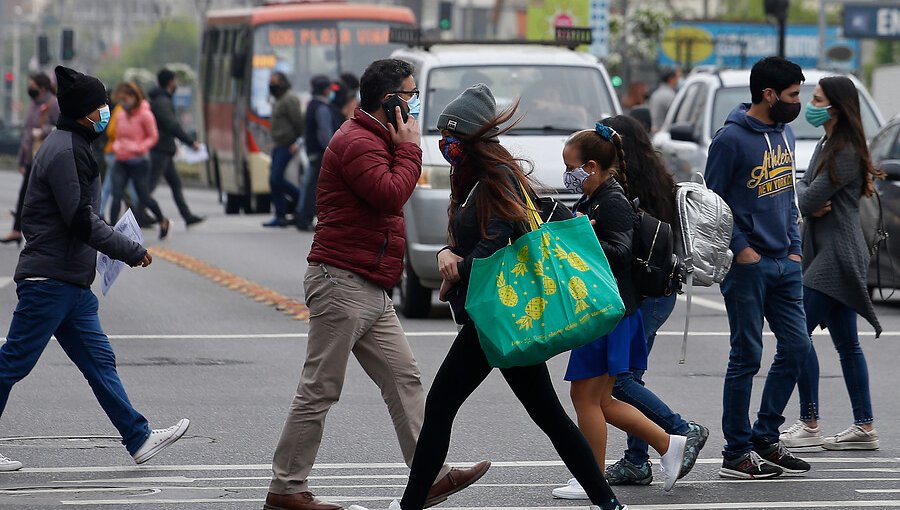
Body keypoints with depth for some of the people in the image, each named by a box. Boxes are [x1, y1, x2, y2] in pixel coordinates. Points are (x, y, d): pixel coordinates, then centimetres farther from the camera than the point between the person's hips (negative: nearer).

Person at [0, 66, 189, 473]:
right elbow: (81, 221, -21)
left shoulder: (74, 147, 16)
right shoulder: (63, 152, -16)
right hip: (50, 281, -10)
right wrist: (132, 252, -13)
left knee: (99, 361, 9)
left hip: (71, 282, 11)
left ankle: (139, 439, 10)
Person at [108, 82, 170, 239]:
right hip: (121, 161, 5)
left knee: (144, 197, 7)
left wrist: (139, 148, -18)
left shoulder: (145, 115, -9)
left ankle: (162, 221, 33)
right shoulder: (120, 116, 8)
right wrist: (116, 146, -2)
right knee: (116, 196, -7)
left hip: (139, 162, -5)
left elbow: (153, 137, -5)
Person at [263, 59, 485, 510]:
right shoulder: (356, 142, -14)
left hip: (371, 289, 11)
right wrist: (409, 147, -12)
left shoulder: (376, 139, 21)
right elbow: (393, 194, -23)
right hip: (342, 283, -11)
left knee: (404, 379, 6)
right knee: (320, 391, -6)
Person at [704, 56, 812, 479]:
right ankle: (737, 453, 5)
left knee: (795, 347, 7)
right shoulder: (731, 139, -12)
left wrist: (794, 247, 10)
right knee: (746, 357, -2)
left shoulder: (784, 134, 11)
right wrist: (741, 248, -13)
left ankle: (765, 439, 18)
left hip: (784, 263, 8)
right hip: (747, 266, -8)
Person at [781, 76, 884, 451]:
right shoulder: (827, 145, 17)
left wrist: (810, 202, 4)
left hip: (837, 254, -10)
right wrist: (811, 204, -7)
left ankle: (809, 425, -9)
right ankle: (864, 427, 12)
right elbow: (803, 188, 15)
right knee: (846, 343, 10)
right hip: (824, 251, 10)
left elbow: (811, 199, -19)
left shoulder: (846, 152, -15)